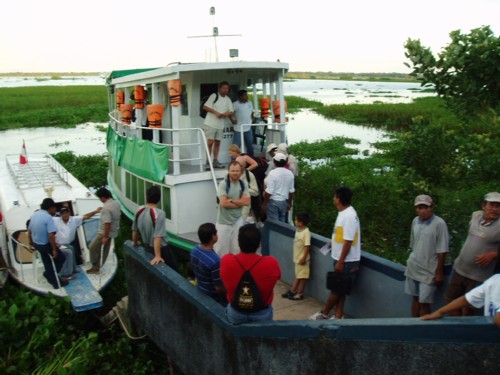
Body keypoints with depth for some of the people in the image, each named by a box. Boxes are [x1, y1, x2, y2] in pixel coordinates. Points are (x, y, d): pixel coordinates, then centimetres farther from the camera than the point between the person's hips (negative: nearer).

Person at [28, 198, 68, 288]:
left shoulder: (34, 215, 3)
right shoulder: (48, 217, -23)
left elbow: (29, 231, 11)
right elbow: (51, 236, -29)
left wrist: (31, 243, 25)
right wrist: (54, 250, -21)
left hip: (36, 244, 8)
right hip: (45, 245, -8)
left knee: (47, 263, 21)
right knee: (61, 258, 12)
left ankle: (55, 281, 33)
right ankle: (49, 274, 18)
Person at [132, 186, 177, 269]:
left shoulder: (139, 211, -6)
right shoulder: (159, 213, -27)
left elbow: (135, 230, 7)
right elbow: (157, 237, -31)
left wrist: (135, 242, 26)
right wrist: (157, 256, -29)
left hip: (147, 247, 7)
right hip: (161, 248, -7)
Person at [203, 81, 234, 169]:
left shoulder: (228, 100, 10)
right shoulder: (214, 96, -4)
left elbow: (231, 112, 8)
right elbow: (205, 107, -9)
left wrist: (225, 114, -15)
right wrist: (216, 112, -19)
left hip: (220, 124, 5)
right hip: (210, 123, -5)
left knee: (217, 143, 9)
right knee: (210, 142, -8)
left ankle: (215, 161, 16)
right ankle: (208, 162, -4)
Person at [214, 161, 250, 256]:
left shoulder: (243, 184, 2)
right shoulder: (223, 184, -12)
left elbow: (247, 201, -7)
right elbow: (224, 203, -20)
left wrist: (232, 200, -15)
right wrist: (240, 203, -9)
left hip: (238, 220, 4)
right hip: (224, 221, -4)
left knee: (236, 248, 14)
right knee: (221, 248, -1)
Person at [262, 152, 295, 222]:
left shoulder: (272, 173, -16)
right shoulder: (290, 173, 2)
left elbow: (269, 191, -19)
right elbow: (291, 191, 9)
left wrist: (264, 204, -9)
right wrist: (289, 203, 20)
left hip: (273, 201, -6)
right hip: (284, 201, 6)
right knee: (282, 222, 14)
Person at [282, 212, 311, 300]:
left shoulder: (306, 232, -23)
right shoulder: (298, 230, 5)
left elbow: (307, 246, -23)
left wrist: (304, 258, -22)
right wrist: (296, 256, 16)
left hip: (302, 258, -9)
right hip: (297, 257, 9)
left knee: (303, 276, 5)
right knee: (298, 275, 20)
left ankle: (300, 294, 14)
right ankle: (292, 291, 27)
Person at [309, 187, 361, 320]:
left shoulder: (349, 216, -23)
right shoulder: (344, 213, 8)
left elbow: (348, 241, -24)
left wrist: (340, 262, -21)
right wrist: (333, 242, 18)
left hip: (347, 261, -10)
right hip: (341, 259, 10)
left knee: (336, 289, 6)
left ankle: (324, 313, 19)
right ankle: (338, 316, 22)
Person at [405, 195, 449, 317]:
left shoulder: (439, 224, -17)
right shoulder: (415, 221, 2)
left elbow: (442, 251, -14)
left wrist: (439, 272, -11)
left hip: (428, 270, -5)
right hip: (413, 267, 6)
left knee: (424, 302, 0)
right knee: (415, 298, 14)